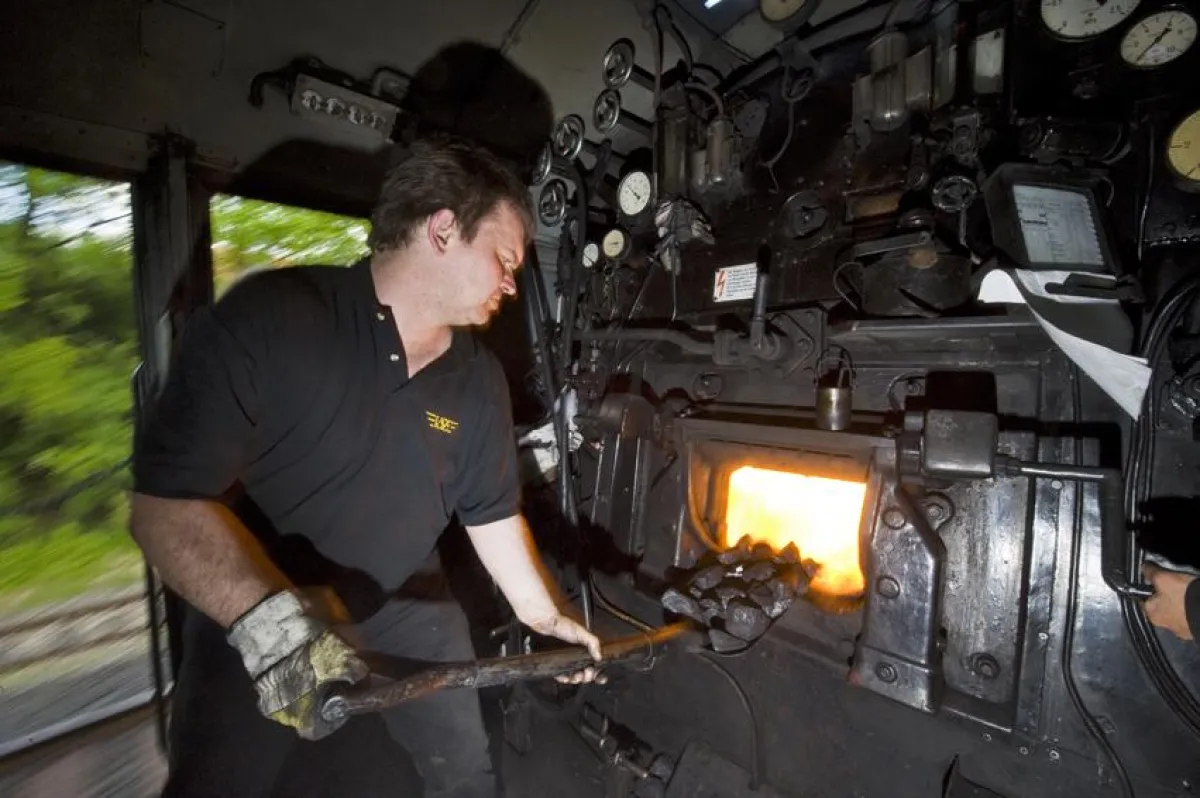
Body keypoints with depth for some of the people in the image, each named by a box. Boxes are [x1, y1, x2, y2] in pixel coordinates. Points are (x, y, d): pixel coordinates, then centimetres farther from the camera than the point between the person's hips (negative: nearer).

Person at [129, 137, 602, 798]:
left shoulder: (481, 379, -7)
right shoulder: (266, 317, -23)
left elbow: (492, 512, 0)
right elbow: (166, 502, -26)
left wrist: (543, 617, 2)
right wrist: (272, 619, -38)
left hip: (407, 606, 4)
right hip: (248, 619, -3)